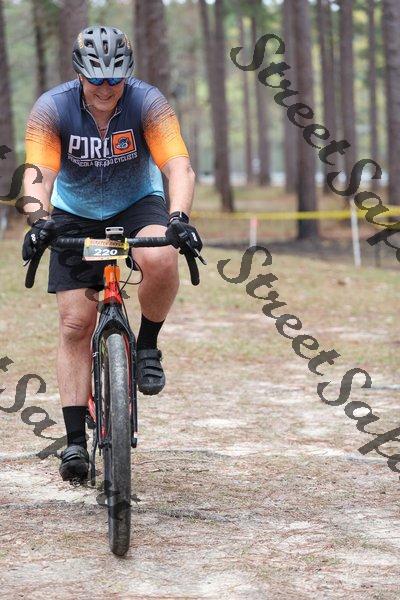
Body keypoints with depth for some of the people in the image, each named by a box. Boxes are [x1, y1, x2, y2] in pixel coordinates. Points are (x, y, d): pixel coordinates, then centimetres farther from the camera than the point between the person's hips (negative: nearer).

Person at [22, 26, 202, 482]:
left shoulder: (147, 103, -22)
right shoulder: (52, 109, -21)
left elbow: (179, 167, -31)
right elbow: (39, 174, -32)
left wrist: (179, 217, -50)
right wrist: (37, 221, -52)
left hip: (138, 205, -1)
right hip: (76, 216, 1)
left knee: (161, 260, -35)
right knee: (75, 324, -8)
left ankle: (147, 346, -7)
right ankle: (75, 440, -2)